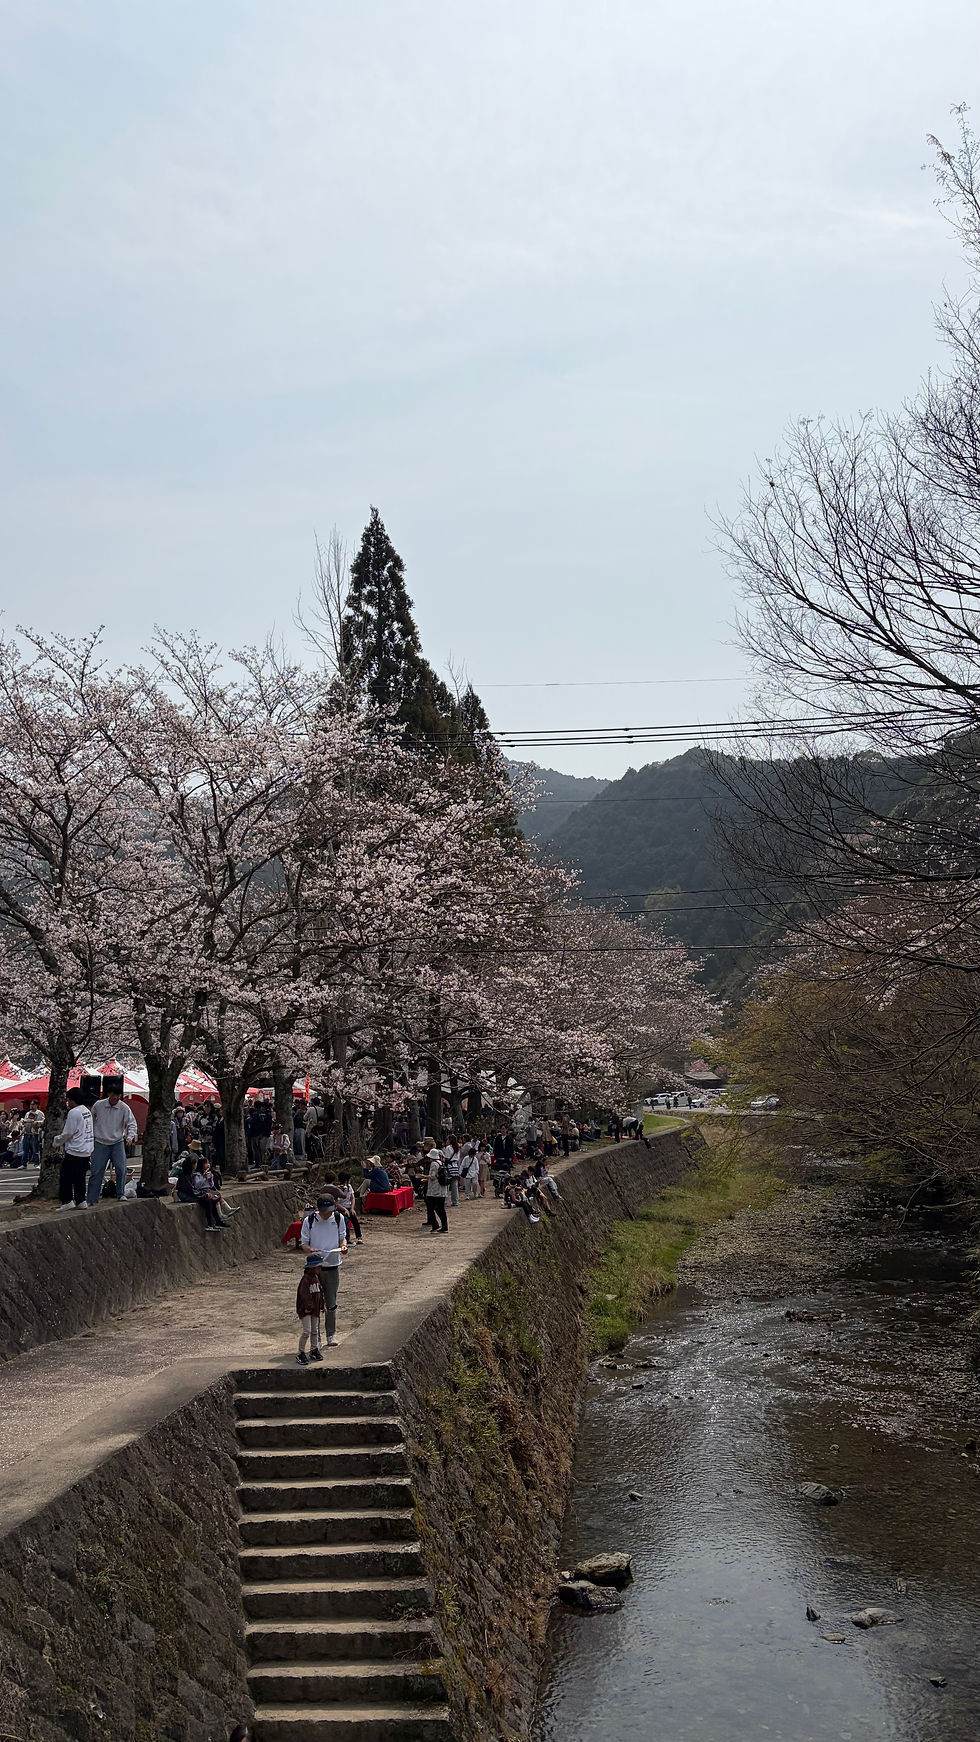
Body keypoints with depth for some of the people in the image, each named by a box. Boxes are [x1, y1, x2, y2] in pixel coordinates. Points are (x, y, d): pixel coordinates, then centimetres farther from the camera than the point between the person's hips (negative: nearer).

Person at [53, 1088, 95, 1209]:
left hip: (74, 1151, -9)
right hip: (87, 1151, 9)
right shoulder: (87, 1112, 11)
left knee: (66, 1178, 0)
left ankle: (67, 1202, -2)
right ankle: (81, 1202, 15)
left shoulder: (73, 1113, -16)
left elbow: (67, 1133, -15)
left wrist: (56, 1142, 2)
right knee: (80, 1178, 14)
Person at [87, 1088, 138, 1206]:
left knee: (121, 1169, -5)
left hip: (118, 1143, 1)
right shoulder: (98, 1105, -4)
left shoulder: (124, 1108, -6)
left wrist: (130, 1136, -21)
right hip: (101, 1143, 0)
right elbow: (91, 1120, 12)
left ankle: (121, 1195, 12)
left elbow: (132, 1123, -5)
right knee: (96, 1172, -1)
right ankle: (91, 1199, 4)